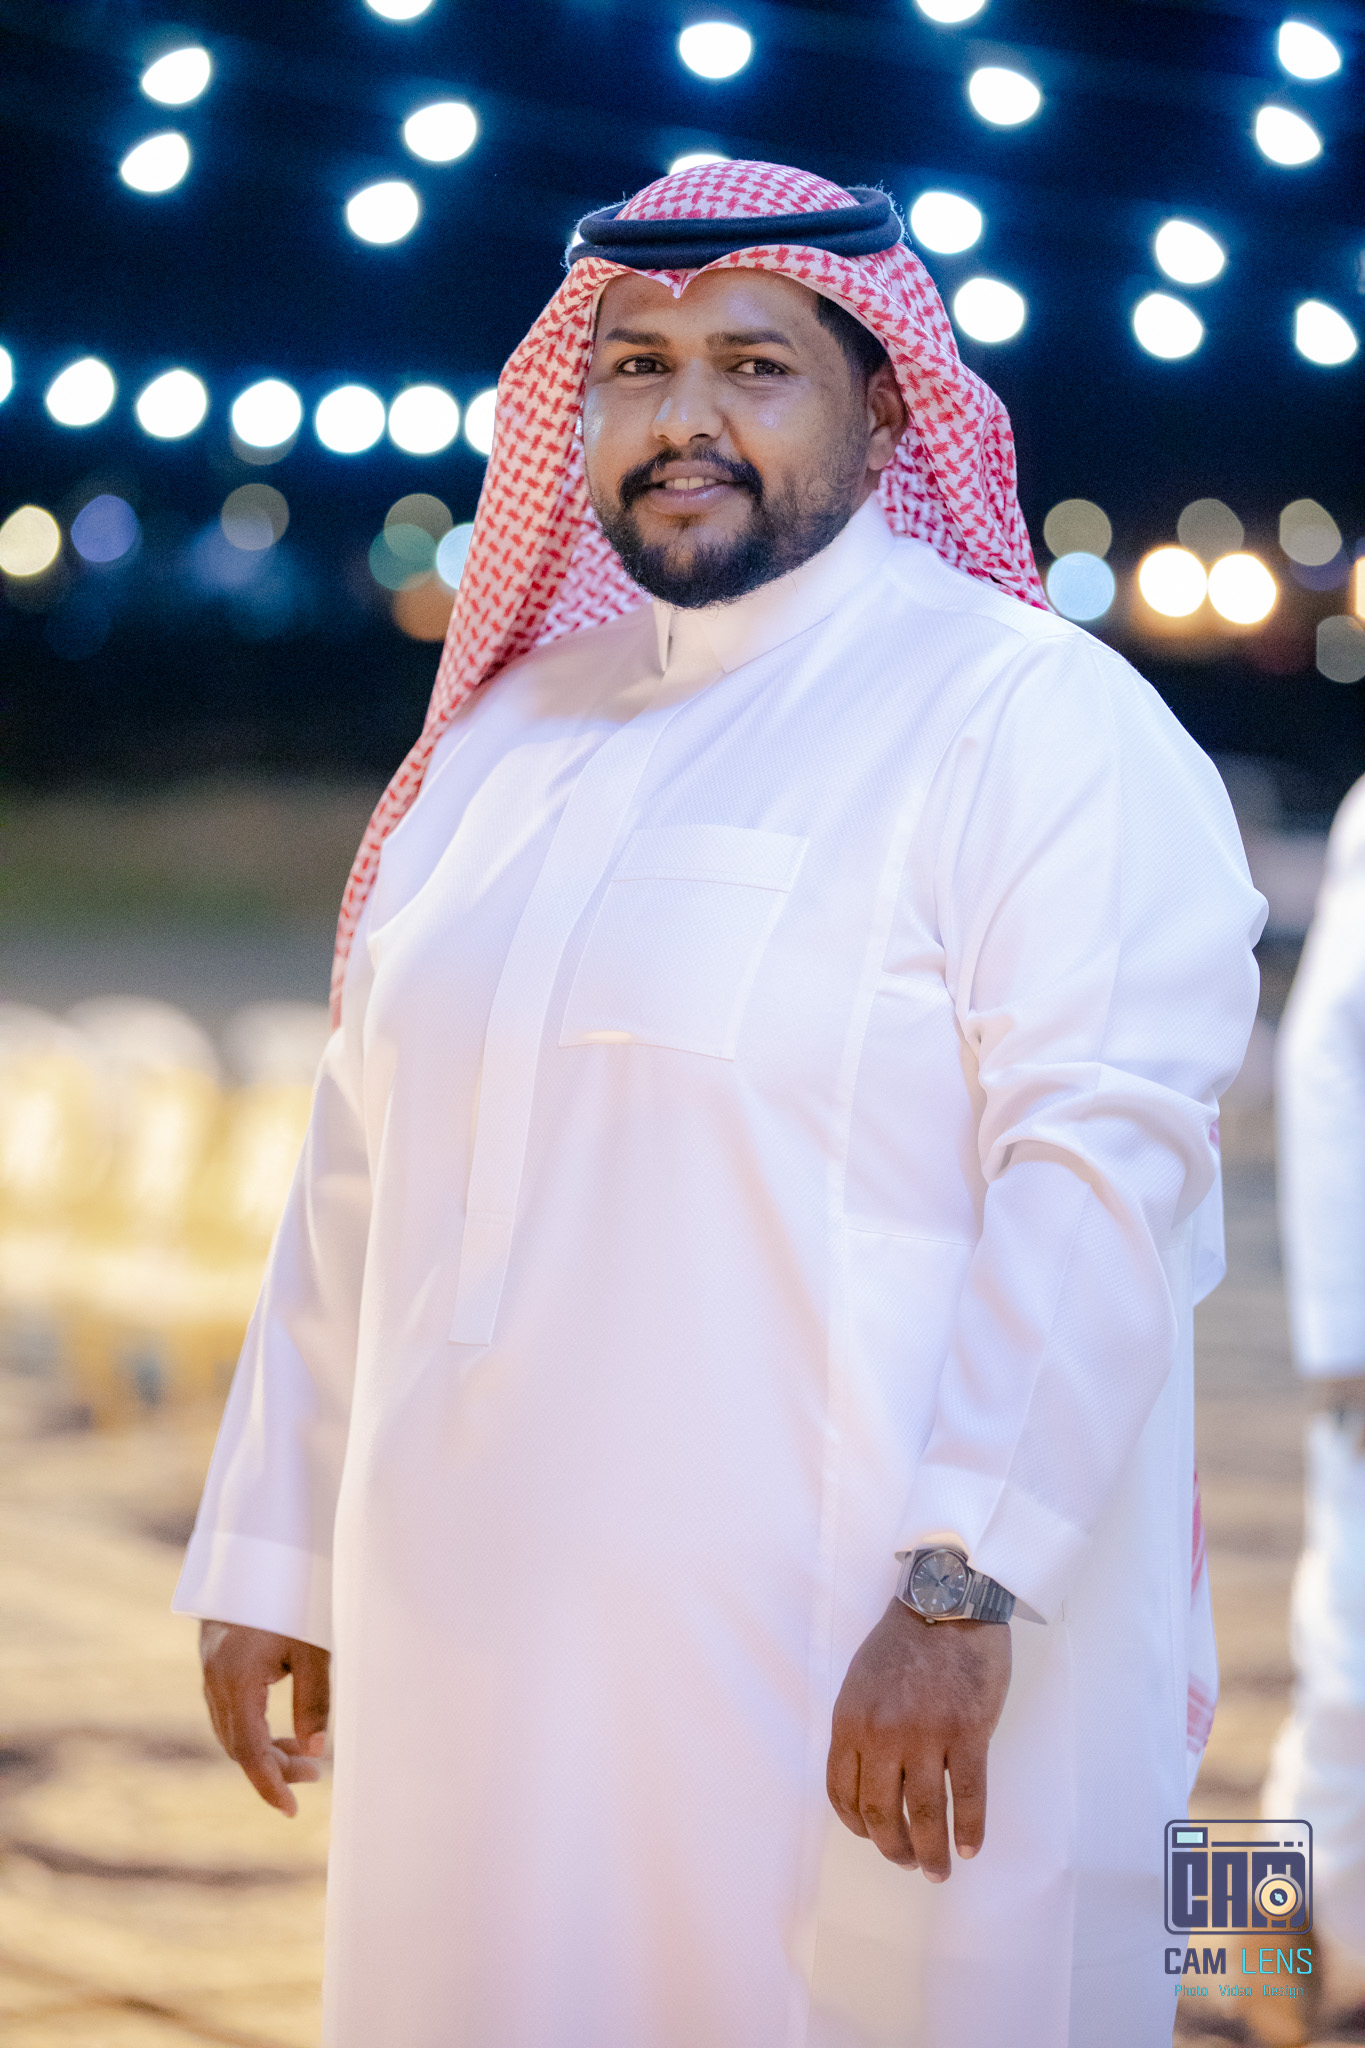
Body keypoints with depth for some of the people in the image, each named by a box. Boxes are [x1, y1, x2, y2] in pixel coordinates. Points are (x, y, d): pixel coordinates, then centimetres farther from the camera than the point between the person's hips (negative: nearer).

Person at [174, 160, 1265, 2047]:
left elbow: (1102, 1165, -16)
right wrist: (277, 1556, 15)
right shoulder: (513, 735, 15)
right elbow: (365, 1171, 18)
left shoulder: (1038, 721, -6)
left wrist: (963, 1584, -24)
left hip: (866, 1674, -6)